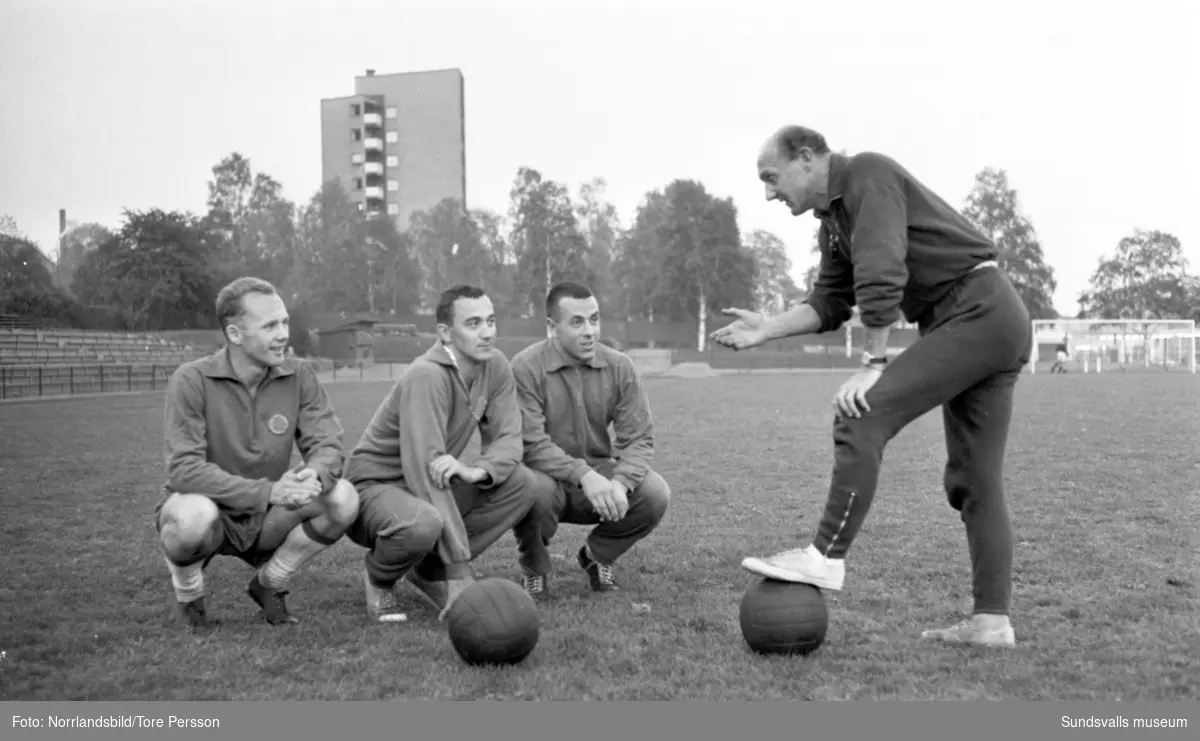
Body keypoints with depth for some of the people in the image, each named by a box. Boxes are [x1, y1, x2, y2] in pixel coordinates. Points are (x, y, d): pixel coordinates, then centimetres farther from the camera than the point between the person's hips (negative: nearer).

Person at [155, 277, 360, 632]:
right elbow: (185, 469, -25)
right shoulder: (192, 380, -18)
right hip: (207, 509, -3)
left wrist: (315, 474, -35)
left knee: (343, 498, -21)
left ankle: (269, 583, 5)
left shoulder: (298, 375, -6)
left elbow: (329, 445, -8)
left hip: (266, 519, 4)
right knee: (195, 515, -39)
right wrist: (267, 491, -37)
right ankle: (188, 596, -2)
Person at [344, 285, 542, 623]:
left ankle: (430, 571, 2)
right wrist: (461, 574, -35)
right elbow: (426, 472, -33)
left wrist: (478, 470, -33)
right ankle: (379, 579, -1)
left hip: (431, 485, 7)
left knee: (519, 483, -14)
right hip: (375, 485, -7)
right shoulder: (426, 377, -28)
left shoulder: (495, 366, -5)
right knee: (423, 522, -39)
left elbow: (508, 439, -6)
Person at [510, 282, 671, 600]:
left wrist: (620, 483, -26)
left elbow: (639, 438, -6)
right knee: (534, 489, -37)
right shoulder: (526, 367, -16)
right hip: (548, 476, -3)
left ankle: (596, 556, 10)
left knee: (655, 493, -21)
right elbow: (531, 445, -22)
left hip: (598, 473, 4)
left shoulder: (619, 366, -4)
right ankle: (534, 571, -2)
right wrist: (583, 475, -35)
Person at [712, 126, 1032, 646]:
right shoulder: (833, 222, 18)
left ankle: (825, 557, -18)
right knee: (975, 481, 7)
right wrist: (766, 329, 4)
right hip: (996, 326, 10)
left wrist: (874, 365, -21)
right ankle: (991, 620, 10)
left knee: (861, 416, -18)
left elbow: (881, 276, -21)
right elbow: (829, 302, 18)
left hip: (978, 310, -10)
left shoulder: (867, 174, -11)